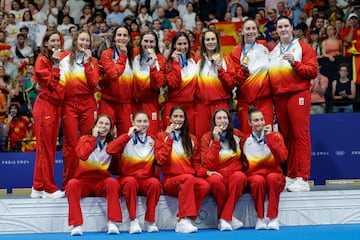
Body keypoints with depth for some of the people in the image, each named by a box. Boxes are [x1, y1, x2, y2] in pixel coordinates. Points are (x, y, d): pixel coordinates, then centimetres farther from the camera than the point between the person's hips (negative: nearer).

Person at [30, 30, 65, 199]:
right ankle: (49, 188, 2)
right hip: (45, 106, -8)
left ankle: (38, 187, 16)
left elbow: (62, 83, 16)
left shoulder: (59, 60, 14)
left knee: (48, 147, 9)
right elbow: (50, 82, -16)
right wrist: (56, 64, -15)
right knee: (45, 147, -3)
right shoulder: (42, 60, -7)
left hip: (56, 106, 8)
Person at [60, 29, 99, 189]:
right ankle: (68, 184, 3)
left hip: (87, 104, 1)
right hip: (69, 103, -1)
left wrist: (87, 63, -5)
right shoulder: (65, 59, 8)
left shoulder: (93, 61, 12)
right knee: (70, 144, -4)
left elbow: (94, 83, -4)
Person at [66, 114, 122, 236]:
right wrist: (94, 137, -18)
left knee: (113, 182, -31)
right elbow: (82, 155, -23)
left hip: (102, 183, 1)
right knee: (72, 184, -33)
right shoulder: (85, 139, 1)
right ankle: (76, 225, -34)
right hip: (83, 181, -1)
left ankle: (112, 223, -31)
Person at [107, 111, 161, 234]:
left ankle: (150, 221, -20)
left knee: (155, 182, -30)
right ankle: (133, 220, -28)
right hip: (128, 179, -2)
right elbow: (110, 150, -19)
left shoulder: (153, 141, 8)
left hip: (147, 180, 2)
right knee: (130, 181, -35)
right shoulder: (127, 139, 1)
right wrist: (128, 136, -19)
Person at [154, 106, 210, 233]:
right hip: (170, 181, -3)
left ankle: (184, 221, -25)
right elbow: (160, 160, -6)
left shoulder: (192, 139, 16)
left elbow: (196, 163, 16)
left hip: (190, 179, 3)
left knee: (205, 185, -31)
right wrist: (169, 139, -10)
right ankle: (184, 220, -38)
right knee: (188, 178, -36)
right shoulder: (162, 136, 8)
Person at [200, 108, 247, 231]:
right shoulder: (207, 138, -1)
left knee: (240, 176, -34)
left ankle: (224, 219, -29)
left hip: (234, 175, 2)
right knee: (215, 180, -37)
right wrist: (216, 141, -16)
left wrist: (240, 168, -1)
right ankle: (229, 218, -19)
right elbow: (209, 166, -12)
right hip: (216, 175, -2)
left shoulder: (237, 135, 7)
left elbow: (244, 157, 20)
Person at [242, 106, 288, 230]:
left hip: (274, 175, 0)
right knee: (258, 180, -34)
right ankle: (260, 219, -26)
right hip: (254, 177, 0)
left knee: (272, 177, -34)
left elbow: (282, 157, -12)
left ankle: (273, 218, -30)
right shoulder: (245, 140, 6)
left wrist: (269, 137, -13)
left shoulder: (276, 136, 4)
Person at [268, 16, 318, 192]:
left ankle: (302, 179, -8)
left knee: (301, 136, -8)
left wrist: (294, 63, -17)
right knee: (286, 136, 7)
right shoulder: (272, 51, 18)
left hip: (298, 96, -5)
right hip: (278, 97, 5)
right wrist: (271, 97, 4)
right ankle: (290, 176, 13)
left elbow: (313, 71, -4)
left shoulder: (303, 47, 4)